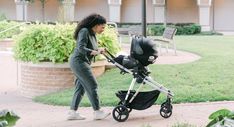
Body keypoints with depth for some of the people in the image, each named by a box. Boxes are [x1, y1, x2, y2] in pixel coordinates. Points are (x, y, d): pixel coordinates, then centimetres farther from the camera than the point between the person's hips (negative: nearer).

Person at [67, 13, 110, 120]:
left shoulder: (93, 34, 14)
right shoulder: (84, 31, -14)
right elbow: (81, 48, -23)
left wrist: (99, 50, -4)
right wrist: (95, 52, -26)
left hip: (83, 63, 10)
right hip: (78, 61, -10)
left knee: (80, 87, 9)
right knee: (92, 85, -9)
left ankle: (72, 112, 13)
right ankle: (97, 112, -6)